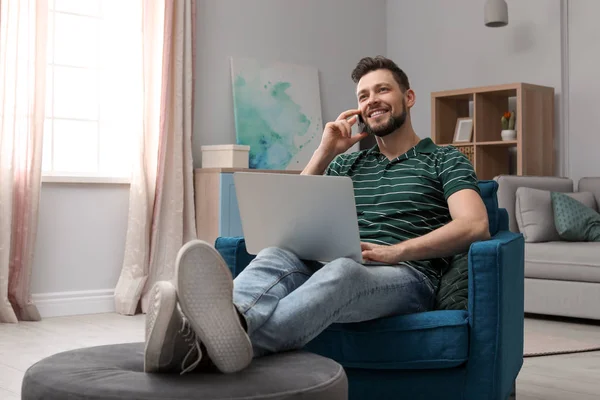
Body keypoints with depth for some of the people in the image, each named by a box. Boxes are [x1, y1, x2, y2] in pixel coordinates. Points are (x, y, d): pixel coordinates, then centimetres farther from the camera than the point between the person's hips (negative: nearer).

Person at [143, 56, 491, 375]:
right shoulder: (347, 164, 26)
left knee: (341, 271, -39)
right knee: (276, 256, -30)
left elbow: (475, 226, -6)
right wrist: (325, 153, 8)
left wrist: (396, 251, -17)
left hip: (406, 276, -4)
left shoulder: (445, 160, 13)